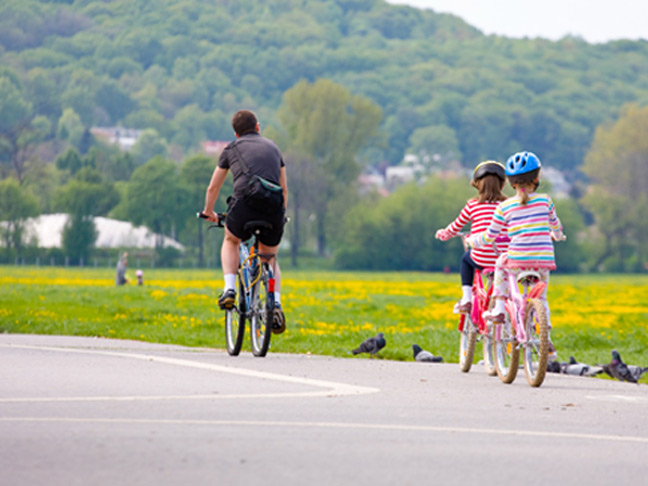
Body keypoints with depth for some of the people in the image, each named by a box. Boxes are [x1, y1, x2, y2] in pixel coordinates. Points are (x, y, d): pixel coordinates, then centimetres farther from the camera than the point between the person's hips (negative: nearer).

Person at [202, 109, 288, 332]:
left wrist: (209, 212, 49)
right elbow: (284, 189, 34)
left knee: (230, 241, 30)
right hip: (274, 211, 2)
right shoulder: (273, 147, 27)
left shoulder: (232, 149, 21)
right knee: (270, 258, 25)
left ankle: (229, 289, 10)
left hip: (245, 205, -2)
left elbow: (213, 187, 31)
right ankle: (276, 304, 3)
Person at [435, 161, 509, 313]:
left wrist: (443, 234, 36)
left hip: (481, 260, -1)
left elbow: (455, 227, 15)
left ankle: (466, 299, 21)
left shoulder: (473, 205, 2)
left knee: (465, 259, 31)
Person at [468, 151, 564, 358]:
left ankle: (498, 308, 21)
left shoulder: (505, 207, 1)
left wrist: (471, 240, 28)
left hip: (517, 260, -2)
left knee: (501, 263, 32)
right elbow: (555, 225, 24)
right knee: (541, 298, 23)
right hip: (544, 261, 2)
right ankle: (546, 340, 15)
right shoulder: (545, 201, 6)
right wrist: (557, 234, 48)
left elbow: (489, 236, 8)